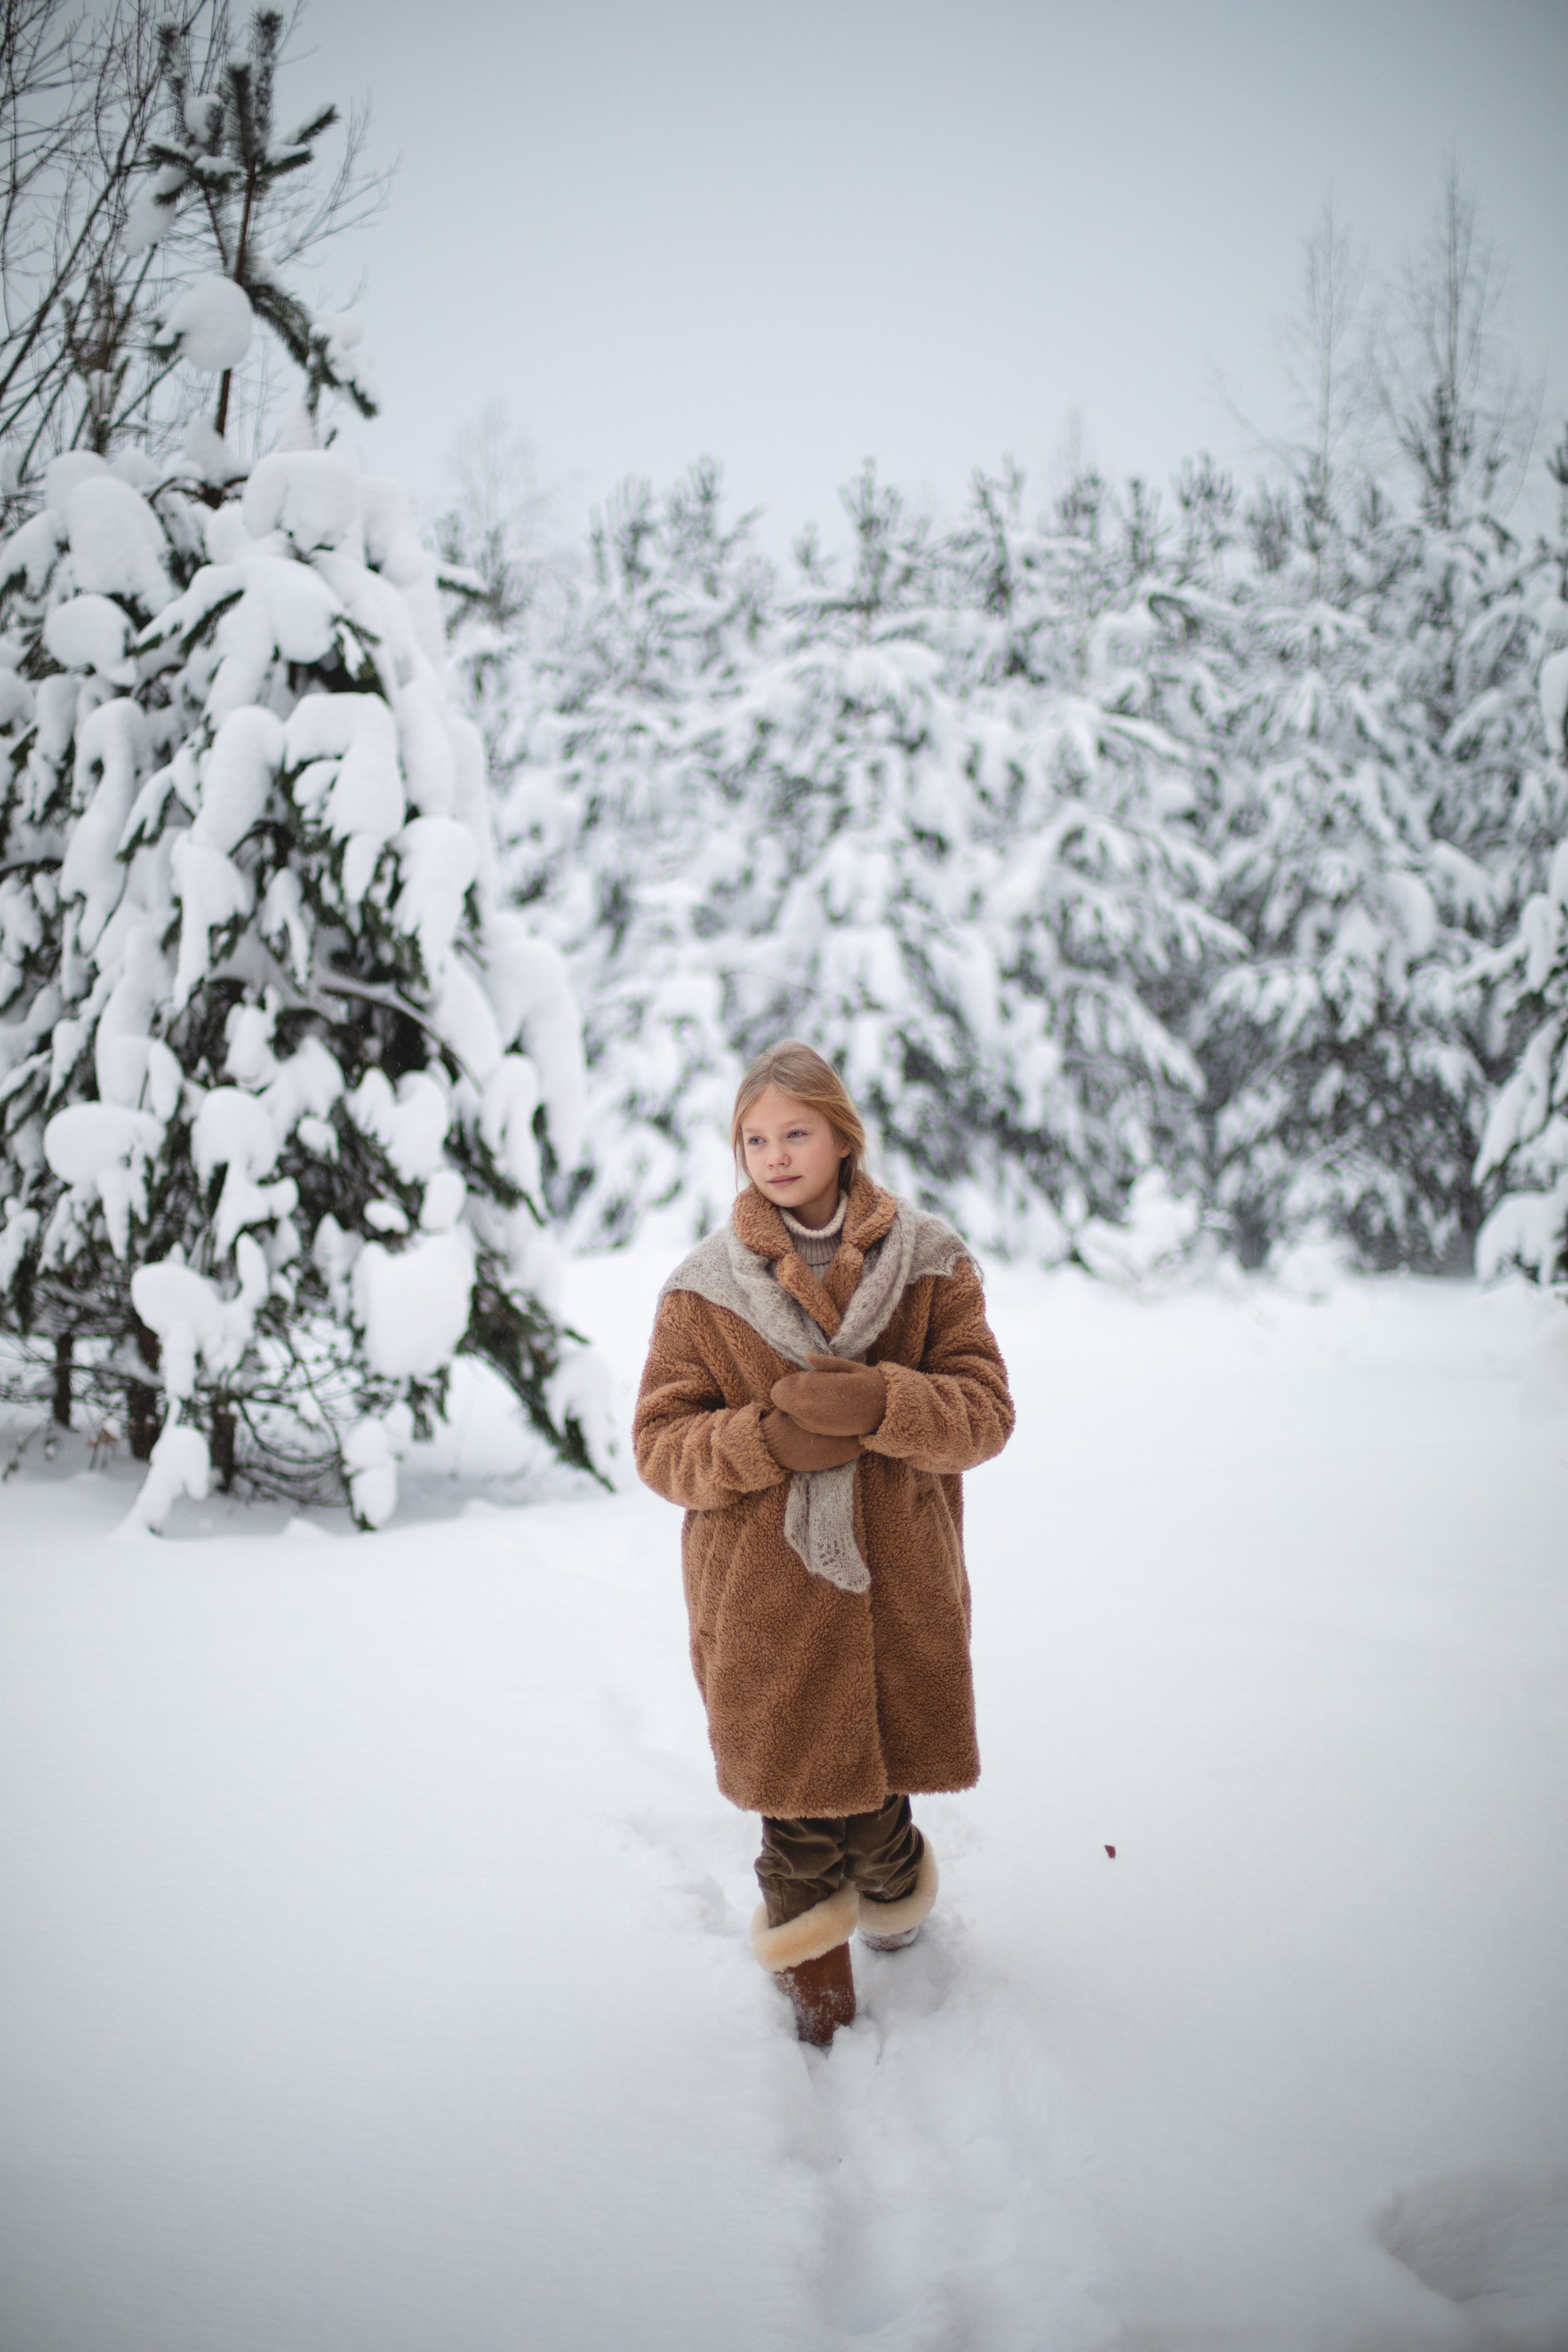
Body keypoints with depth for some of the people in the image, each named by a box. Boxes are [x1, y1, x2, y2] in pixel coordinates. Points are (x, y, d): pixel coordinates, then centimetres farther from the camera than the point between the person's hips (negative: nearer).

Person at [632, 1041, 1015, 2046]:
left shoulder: (930, 1262, 1)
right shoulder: (704, 1285, 0)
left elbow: (986, 1411, -3)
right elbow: (661, 1441, 0)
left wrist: (876, 1404, -22)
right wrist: (771, 1440, -19)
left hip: (899, 1585, 1)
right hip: (764, 1593, 0)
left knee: (882, 1769, 10)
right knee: (794, 1788, 7)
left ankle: (893, 1881, 45)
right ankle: (814, 1969, 32)